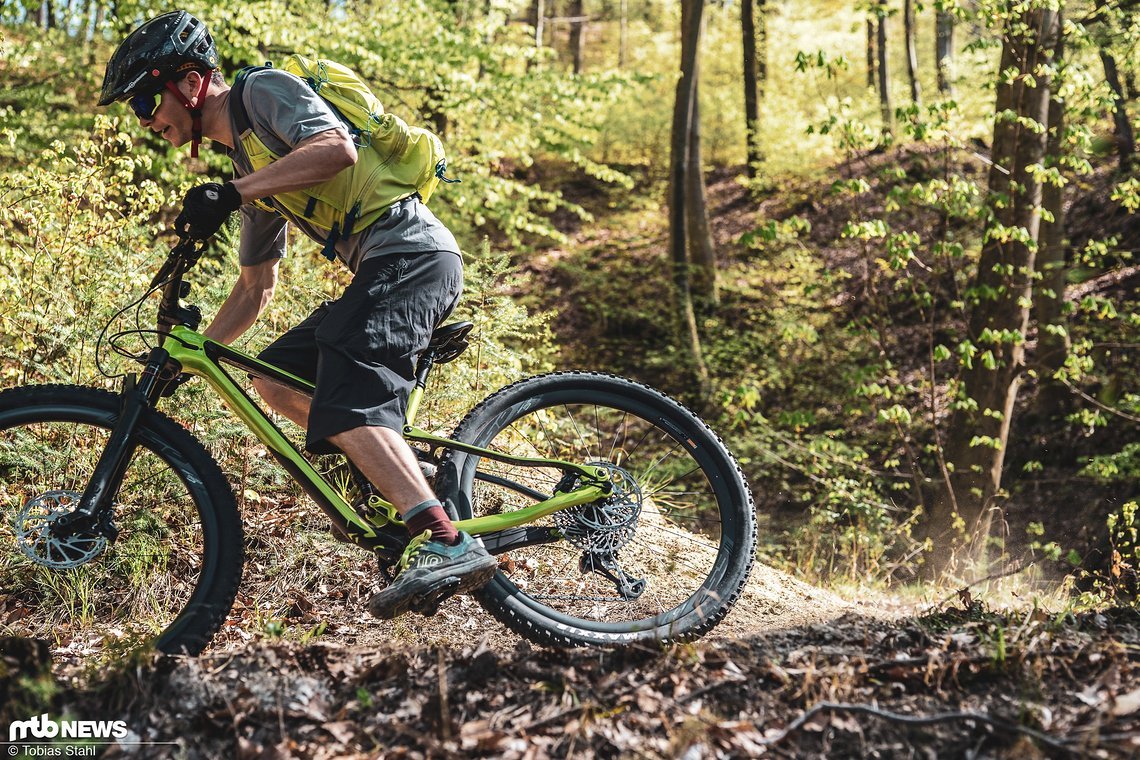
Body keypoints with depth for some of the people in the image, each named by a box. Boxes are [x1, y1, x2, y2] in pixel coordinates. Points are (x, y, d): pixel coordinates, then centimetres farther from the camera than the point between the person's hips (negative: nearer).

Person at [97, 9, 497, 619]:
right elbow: (254, 288, 28)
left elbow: (337, 148, -22)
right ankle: (392, 474, 8)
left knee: (344, 398, -24)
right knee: (274, 377, 13)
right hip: (385, 270, 10)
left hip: (411, 254, -10)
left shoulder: (264, 89, -2)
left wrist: (232, 193, -24)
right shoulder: (251, 169, 24)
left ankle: (448, 546, -34)